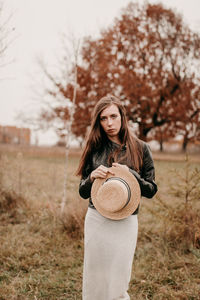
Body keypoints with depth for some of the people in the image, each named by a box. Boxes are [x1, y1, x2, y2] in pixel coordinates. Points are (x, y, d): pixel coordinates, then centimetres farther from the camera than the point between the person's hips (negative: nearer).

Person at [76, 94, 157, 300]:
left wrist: (130, 174, -16)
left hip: (125, 223, -1)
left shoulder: (140, 148, 0)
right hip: (96, 220, 2)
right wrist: (92, 177, -15)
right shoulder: (94, 148, 3)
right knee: (94, 281, 11)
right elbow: (83, 193, 6)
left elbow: (151, 190, 1)